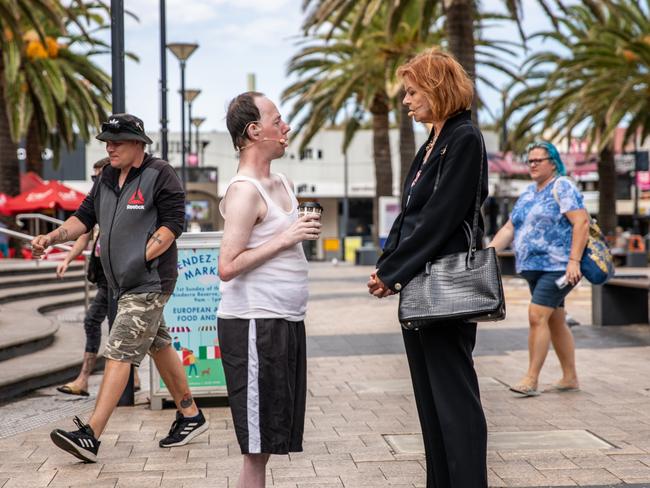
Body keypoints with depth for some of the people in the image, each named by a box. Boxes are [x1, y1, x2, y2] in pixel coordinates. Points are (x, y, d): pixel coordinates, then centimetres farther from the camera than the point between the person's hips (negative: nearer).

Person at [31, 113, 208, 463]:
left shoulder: (159, 175, -10)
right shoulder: (107, 178, 14)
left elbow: (172, 224, -15)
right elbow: (85, 217, 14)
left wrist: (140, 260, -19)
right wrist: (51, 238, -1)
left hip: (149, 283, -9)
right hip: (125, 284, 9)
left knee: (119, 353, -13)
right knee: (158, 346, 16)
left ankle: (91, 435, -16)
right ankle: (190, 415, 29)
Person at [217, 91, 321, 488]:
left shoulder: (283, 184, 14)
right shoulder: (245, 191, -13)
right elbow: (228, 267, -20)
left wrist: (304, 231, 11)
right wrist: (285, 238, -18)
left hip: (285, 321, 9)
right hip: (255, 324, -9)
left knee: (271, 440, 13)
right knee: (258, 446, -3)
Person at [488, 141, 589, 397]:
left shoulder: (562, 187, -7)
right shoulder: (528, 193, 17)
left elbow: (581, 222, -16)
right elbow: (509, 228, 15)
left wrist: (574, 260, -23)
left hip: (557, 267, -8)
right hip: (534, 268, 8)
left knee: (537, 316, -15)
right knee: (555, 322, 11)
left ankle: (531, 380, -12)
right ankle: (570, 378, 19)